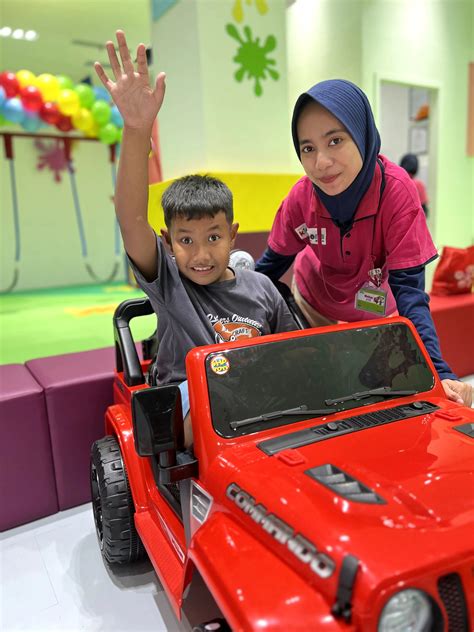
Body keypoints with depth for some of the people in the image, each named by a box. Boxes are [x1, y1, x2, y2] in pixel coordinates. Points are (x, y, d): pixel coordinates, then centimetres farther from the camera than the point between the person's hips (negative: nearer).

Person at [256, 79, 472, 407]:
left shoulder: (396, 189, -31)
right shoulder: (301, 195, -24)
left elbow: (408, 287, -32)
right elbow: (275, 261, -8)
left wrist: (438, 369, -43)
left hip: (372, 311, -1)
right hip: (311, 300, 2)